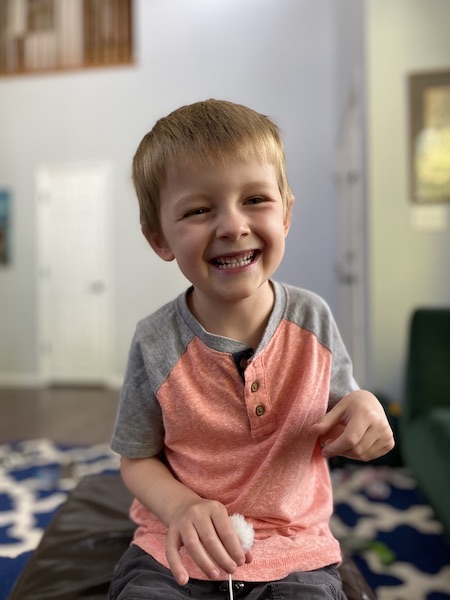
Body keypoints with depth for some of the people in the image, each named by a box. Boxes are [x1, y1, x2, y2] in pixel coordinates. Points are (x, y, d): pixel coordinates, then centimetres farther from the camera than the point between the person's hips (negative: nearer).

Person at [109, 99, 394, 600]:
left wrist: (362, 409, -18)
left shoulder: (313, 319, -9)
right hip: (177, 556, 0)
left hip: (293, 556, 1)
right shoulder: (156, 345, -14)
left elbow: (333, 427, 4)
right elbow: (137, 459, -2)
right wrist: (181, 507, -21)